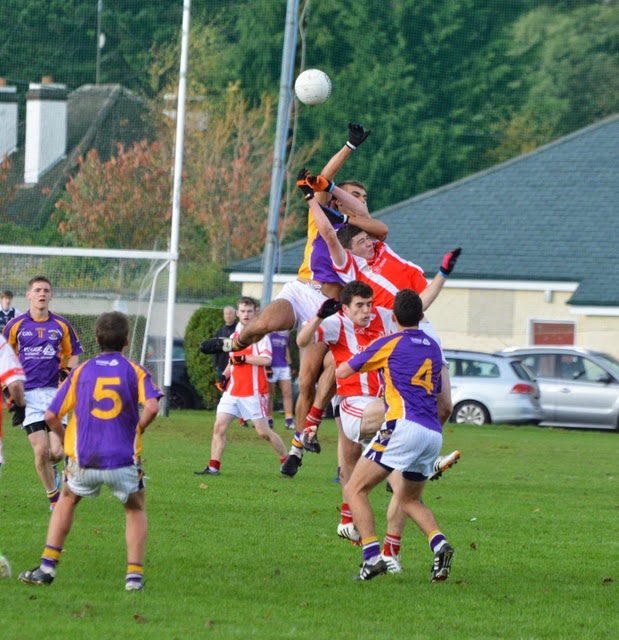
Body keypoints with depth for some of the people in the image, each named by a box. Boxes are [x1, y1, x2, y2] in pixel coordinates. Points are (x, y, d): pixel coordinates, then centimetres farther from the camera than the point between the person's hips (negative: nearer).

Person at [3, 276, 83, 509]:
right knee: (41, 450, -9)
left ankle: (52, 468, 31)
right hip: (28, 394, -1)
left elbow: (73, 354, 15)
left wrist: (68, 372, -5)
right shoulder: (16, 325, 3)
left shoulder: (61, 325, 6)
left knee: (57, 451, -7)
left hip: (55, 392, 1)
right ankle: (54, 499, 8)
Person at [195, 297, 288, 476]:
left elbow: (266, 360, -18)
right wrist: (224, 376, 10)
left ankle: (286, 461, 14)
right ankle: (213, 467, -3)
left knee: (263, 432, -2)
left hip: (253, 392, -6)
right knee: (219, 426, -5)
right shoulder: (234, 336, 16)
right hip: (232, 391, 6)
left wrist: (242, 358, -17)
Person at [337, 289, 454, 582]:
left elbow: (342, 372, 9)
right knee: (409, 500, 23)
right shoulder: (433, 347, 20)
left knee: (355, 489, -3)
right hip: (434, 434, 7)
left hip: (405, 425, -7)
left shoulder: (390, 343, 3)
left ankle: (372, 555, -20)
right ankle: (439, 542, -5)